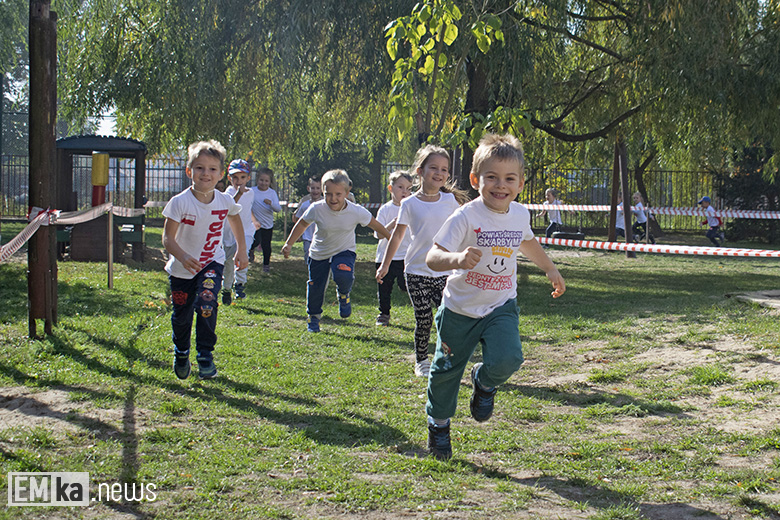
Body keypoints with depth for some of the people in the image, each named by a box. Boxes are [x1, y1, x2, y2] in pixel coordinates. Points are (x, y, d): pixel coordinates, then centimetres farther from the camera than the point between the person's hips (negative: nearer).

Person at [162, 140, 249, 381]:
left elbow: (235, 221, 13)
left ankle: (206, 356, -11)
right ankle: (181, 353, 41)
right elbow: (167, 238, -22)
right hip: (182, 268, 0)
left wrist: (242, 250, 17)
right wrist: (183, 257, -40)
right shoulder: (180, 203, -21)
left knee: (206, 303, -24)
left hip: (212, 263, 1)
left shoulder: (225, 201, -11)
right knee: (181, 314, 12)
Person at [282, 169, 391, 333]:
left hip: (344, 251, -1)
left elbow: (377, 226, -8)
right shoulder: (316, 209, -24)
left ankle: (343, 295, 6)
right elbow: (302, 224, -4)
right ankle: (313, 316, 38)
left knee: (344, 276, -30)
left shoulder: (357, 212, -25)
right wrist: (289, 244, -3)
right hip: (319, 253, 2)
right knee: (315, 287, 9)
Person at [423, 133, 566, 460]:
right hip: (460, 308, -2)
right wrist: (456, 259, -47)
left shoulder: (521, 214, -3)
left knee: (507, 359, -22)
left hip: (501, 306, 3)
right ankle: (438, 423, 36)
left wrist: (550, 269, 30)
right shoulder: (466, 217, -20)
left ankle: (485, 382, 14)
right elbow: (432, 257, -27)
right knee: (447, 369, 9)